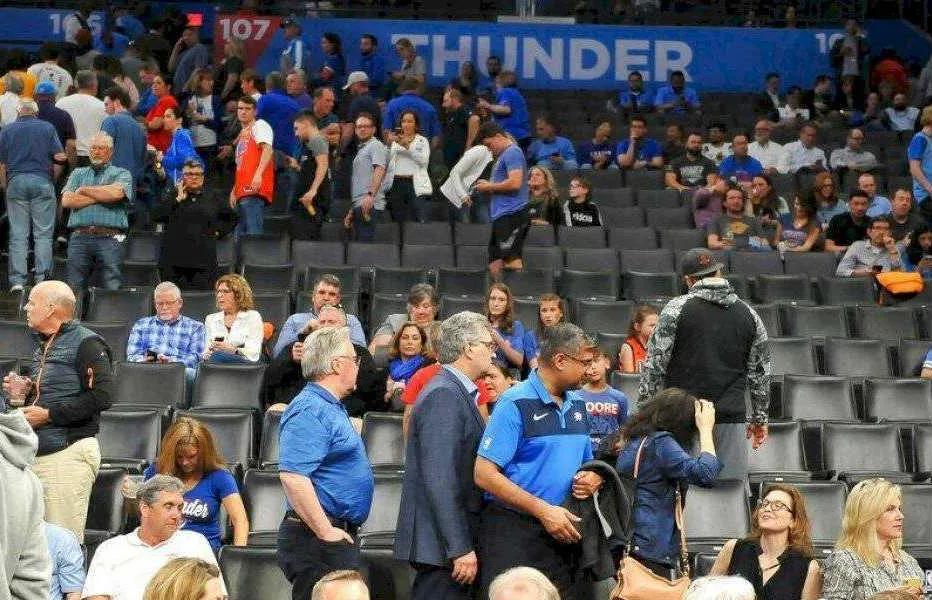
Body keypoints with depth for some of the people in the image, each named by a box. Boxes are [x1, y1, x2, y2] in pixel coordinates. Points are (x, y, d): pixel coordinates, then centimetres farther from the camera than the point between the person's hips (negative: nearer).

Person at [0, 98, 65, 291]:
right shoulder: (47, 128, 5)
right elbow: (60, 156, -1)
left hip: (16, 182, 1)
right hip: (42, 181, -1)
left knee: (18, 234, 2)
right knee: (43, 233, 3)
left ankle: (17, 280, -3)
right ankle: (42, 278, -3)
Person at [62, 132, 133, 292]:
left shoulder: (121, 174, 13)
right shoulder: (78, 173, 22)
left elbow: (117, 193, -10)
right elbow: (66, 201, 5)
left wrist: (85, 190, 3)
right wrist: (101, 197, 0)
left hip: (109, 238, -3)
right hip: (80, 238, 3)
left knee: (113, 290, -8)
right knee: (74, 289, 0)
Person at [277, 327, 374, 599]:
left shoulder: (331, 408, 18)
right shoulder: (310, 410, -15)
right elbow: (293, 476, -26)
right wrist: (325, 531, -23)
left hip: (337, 534, 11)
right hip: (317, 541, -11)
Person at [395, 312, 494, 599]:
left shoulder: (457, 392, 14)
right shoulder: (444, 395, -15)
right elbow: (439, 479, -22)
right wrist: (460, 548, -23)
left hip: (455, 542, 10)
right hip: (443, 543, -10)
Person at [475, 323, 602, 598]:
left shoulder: (577, 405, 12)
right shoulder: (516, 404, -11)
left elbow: (587, 463, 25)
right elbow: (485, 474, -17)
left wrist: (594, 478, 0)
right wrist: (543, 510, -20)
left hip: (561, 532, 7)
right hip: (512, 533, -7)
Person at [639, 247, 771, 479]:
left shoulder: (677, 309, -2)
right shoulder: (749, 315, 9)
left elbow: (655, 364, -3)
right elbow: (760, 373, 14)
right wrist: (760, 418, 22)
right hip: (732, 419, 3)